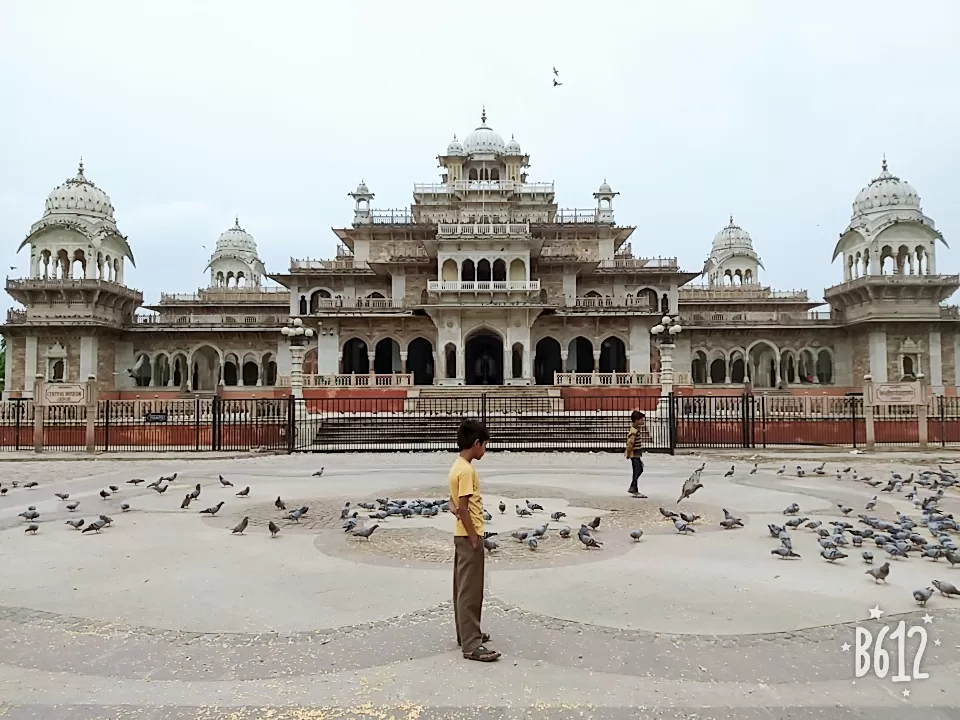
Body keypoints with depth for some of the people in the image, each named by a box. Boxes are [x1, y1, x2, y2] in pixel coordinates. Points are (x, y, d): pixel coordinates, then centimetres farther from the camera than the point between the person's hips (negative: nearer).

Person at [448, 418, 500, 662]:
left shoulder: (458, 466, 10)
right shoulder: (467, 470, -20)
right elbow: (463, 508, -23)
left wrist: (457, 511, -7)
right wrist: (474, 539, -19)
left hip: (462, 535, 10)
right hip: (469, 537, -10)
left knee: (463, 588, 17)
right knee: (470, 591, -6)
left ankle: (467, 634, 28)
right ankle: (471, 645, -1)